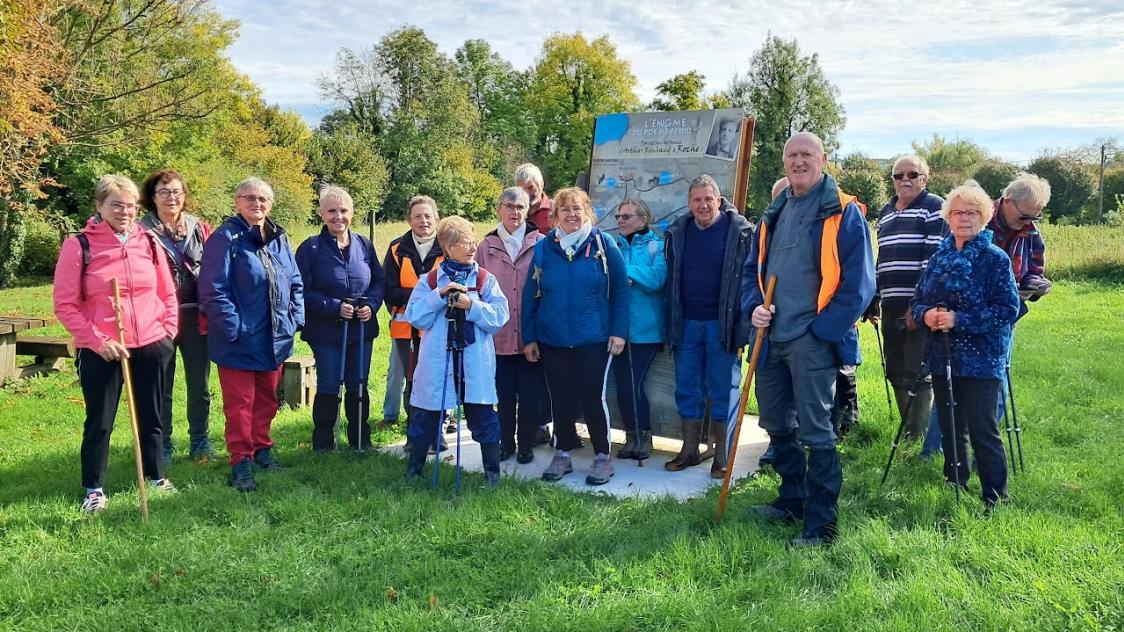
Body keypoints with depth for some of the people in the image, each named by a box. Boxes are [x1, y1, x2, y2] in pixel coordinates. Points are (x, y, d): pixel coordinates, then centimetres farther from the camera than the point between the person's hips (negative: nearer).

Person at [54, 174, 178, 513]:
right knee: (99, 421, 7)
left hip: (152, 346, 3)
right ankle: (93, 489, 21)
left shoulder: (148, 242, 4)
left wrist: (168, 330, 3)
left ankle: (156, 475, 30)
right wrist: (98, 341, -13)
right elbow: (65, 305, -7)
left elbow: (168, 292, 13)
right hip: (101, 351, -3)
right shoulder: (78, 246, -6)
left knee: (152, 416, 14)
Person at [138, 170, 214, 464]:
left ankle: (200, 442, 22)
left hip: (196, 316, 2)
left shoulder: (200, 228, 7)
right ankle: (162, 445, 19)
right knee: (161, 386, 7)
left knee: (200, 384, 9)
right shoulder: (142, 231, 0)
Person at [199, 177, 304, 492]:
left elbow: (295, 283, 15)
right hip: (240, 342, -6)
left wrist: (295, 318, 5)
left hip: (275, 339, 6)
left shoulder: (279, 238, 8)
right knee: (240, 404, 3)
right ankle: (241, 463, 13)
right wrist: (233, 327, -18)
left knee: (266, 400, 18)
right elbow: (213, 289, -16)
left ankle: (262, 449, 33)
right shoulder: (225, 238, -12)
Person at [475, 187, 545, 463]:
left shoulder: (540, 244, 0)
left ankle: (526, 444, 21)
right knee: (504, 393, 10)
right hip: (499, 334, 2)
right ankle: (506, 442, 26)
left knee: (530, 394, 4)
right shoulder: (486, 246, 6)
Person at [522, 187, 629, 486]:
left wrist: (619, 331, -7)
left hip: (594, 339, -2)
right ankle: (562, 455, 26)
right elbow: (530, 294, 5)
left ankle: (603, 457, 18)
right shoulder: (544, 247, 3)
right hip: (552, 340, 2)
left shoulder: (603, 245, -3)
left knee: (592, 398, 1)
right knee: (561, 399, 10)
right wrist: (529, 337, 3)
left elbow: (620, 290, -2)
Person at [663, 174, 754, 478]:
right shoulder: (678, 232, 7)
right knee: (687, 390, 10)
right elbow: (671, 279, 11)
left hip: (722, 324, -4)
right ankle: (690, 450, 23)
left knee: (723, 391, 4)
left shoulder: (740, 231, -6)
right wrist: (671, 323, 7)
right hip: (687, 324, 4)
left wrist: (743, 324, -13)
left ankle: (722, 456, 15)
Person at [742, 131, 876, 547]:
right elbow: (752, 269, 19)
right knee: (776, 425, 17)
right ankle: (791, 500, 34)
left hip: (814, 340, -7)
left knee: (815, 432, -3)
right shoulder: (774, 213, 14)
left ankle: (821, 523, 7)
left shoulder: (843, 213, -6)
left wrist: (822, 329, -15)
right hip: (772, 338, 7)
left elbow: (858, 282, -10)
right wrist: (753, 307, -1)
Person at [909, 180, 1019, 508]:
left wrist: (959, 320, -21)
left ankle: (995, 500, 7)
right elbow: (917, 300, 12)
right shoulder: (939, 257, 10)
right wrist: (925, 314, -11)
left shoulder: (995, 258, -6)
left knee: (982, 432, -5)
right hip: (942, 358, 6)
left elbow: (1008, 309, -14)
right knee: (950, 429, 14)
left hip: (981, 360, -5)